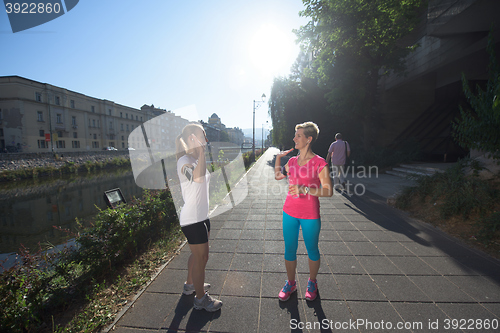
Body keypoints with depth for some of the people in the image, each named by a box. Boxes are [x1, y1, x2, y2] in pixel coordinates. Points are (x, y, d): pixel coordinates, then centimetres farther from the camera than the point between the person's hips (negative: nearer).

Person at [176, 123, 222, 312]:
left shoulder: (196, 159, 10)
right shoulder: (185, 161, -21)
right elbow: (198, 177, -43)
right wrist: (201, 151, -37)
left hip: (201, 216, 10)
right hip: (192, 219, -10)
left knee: (198, 254, 24)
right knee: (201, 257, 5)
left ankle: (190, 284, 46)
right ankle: (201, 298, 25)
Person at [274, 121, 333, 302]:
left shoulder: (320, 163, -11)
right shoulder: (292, 161, 4)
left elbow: (328, 191, -15)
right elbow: (278, 176, 20)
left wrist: (304, 189, -26)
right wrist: (278, 157, 11)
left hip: (310, 216, -4)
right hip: (290, 212, 4)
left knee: (312, 251, 15)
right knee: (289, 250, 14)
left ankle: (312, 283, 41)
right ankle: (290, 283, 36)